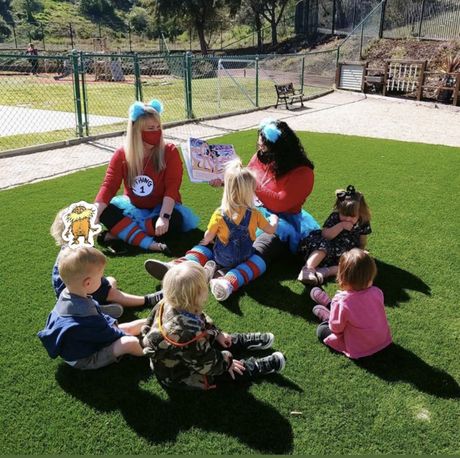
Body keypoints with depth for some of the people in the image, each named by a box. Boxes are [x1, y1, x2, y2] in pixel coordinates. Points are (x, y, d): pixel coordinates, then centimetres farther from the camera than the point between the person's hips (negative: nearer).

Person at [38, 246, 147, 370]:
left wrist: (113, 323, 5)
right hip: (83, 359, -9)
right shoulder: (83, 311, -37)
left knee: (128, 328, 10)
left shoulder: (67, 294, -7)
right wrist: (124, 336, -5)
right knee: (130, 342, -22)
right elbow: (105, 334, -21)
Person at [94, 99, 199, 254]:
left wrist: (164, 217, -37)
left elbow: (172, 188, -21)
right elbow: (108, 186, -13)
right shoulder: (121, 155, -6)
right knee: (105, 211, -24)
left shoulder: (170, 152, -12)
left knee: (175, 219, -35)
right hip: (134, 208, 2)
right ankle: (150, 243, -37)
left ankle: (121, 233, -26)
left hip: (161, 208, -2)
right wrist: (94, 218, -27)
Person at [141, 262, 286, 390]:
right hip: (179, 377, -8)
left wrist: (217, 333, 7)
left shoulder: (169, 305, -21)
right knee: (232, 371, 3)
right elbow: (208, 363, -26)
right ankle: (264, 366, 20)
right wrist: (227, 362, -8)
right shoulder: (189, 335, -45)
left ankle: (249, 341, 37)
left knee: (219, 341, 19)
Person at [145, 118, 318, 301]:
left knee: (259, 251, -38)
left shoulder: (302, 173, -10)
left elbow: (280, 204, -19)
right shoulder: (260, 157, 7)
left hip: (280, 222, -6)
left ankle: (229, 282, -66)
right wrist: (224, 181, 4)